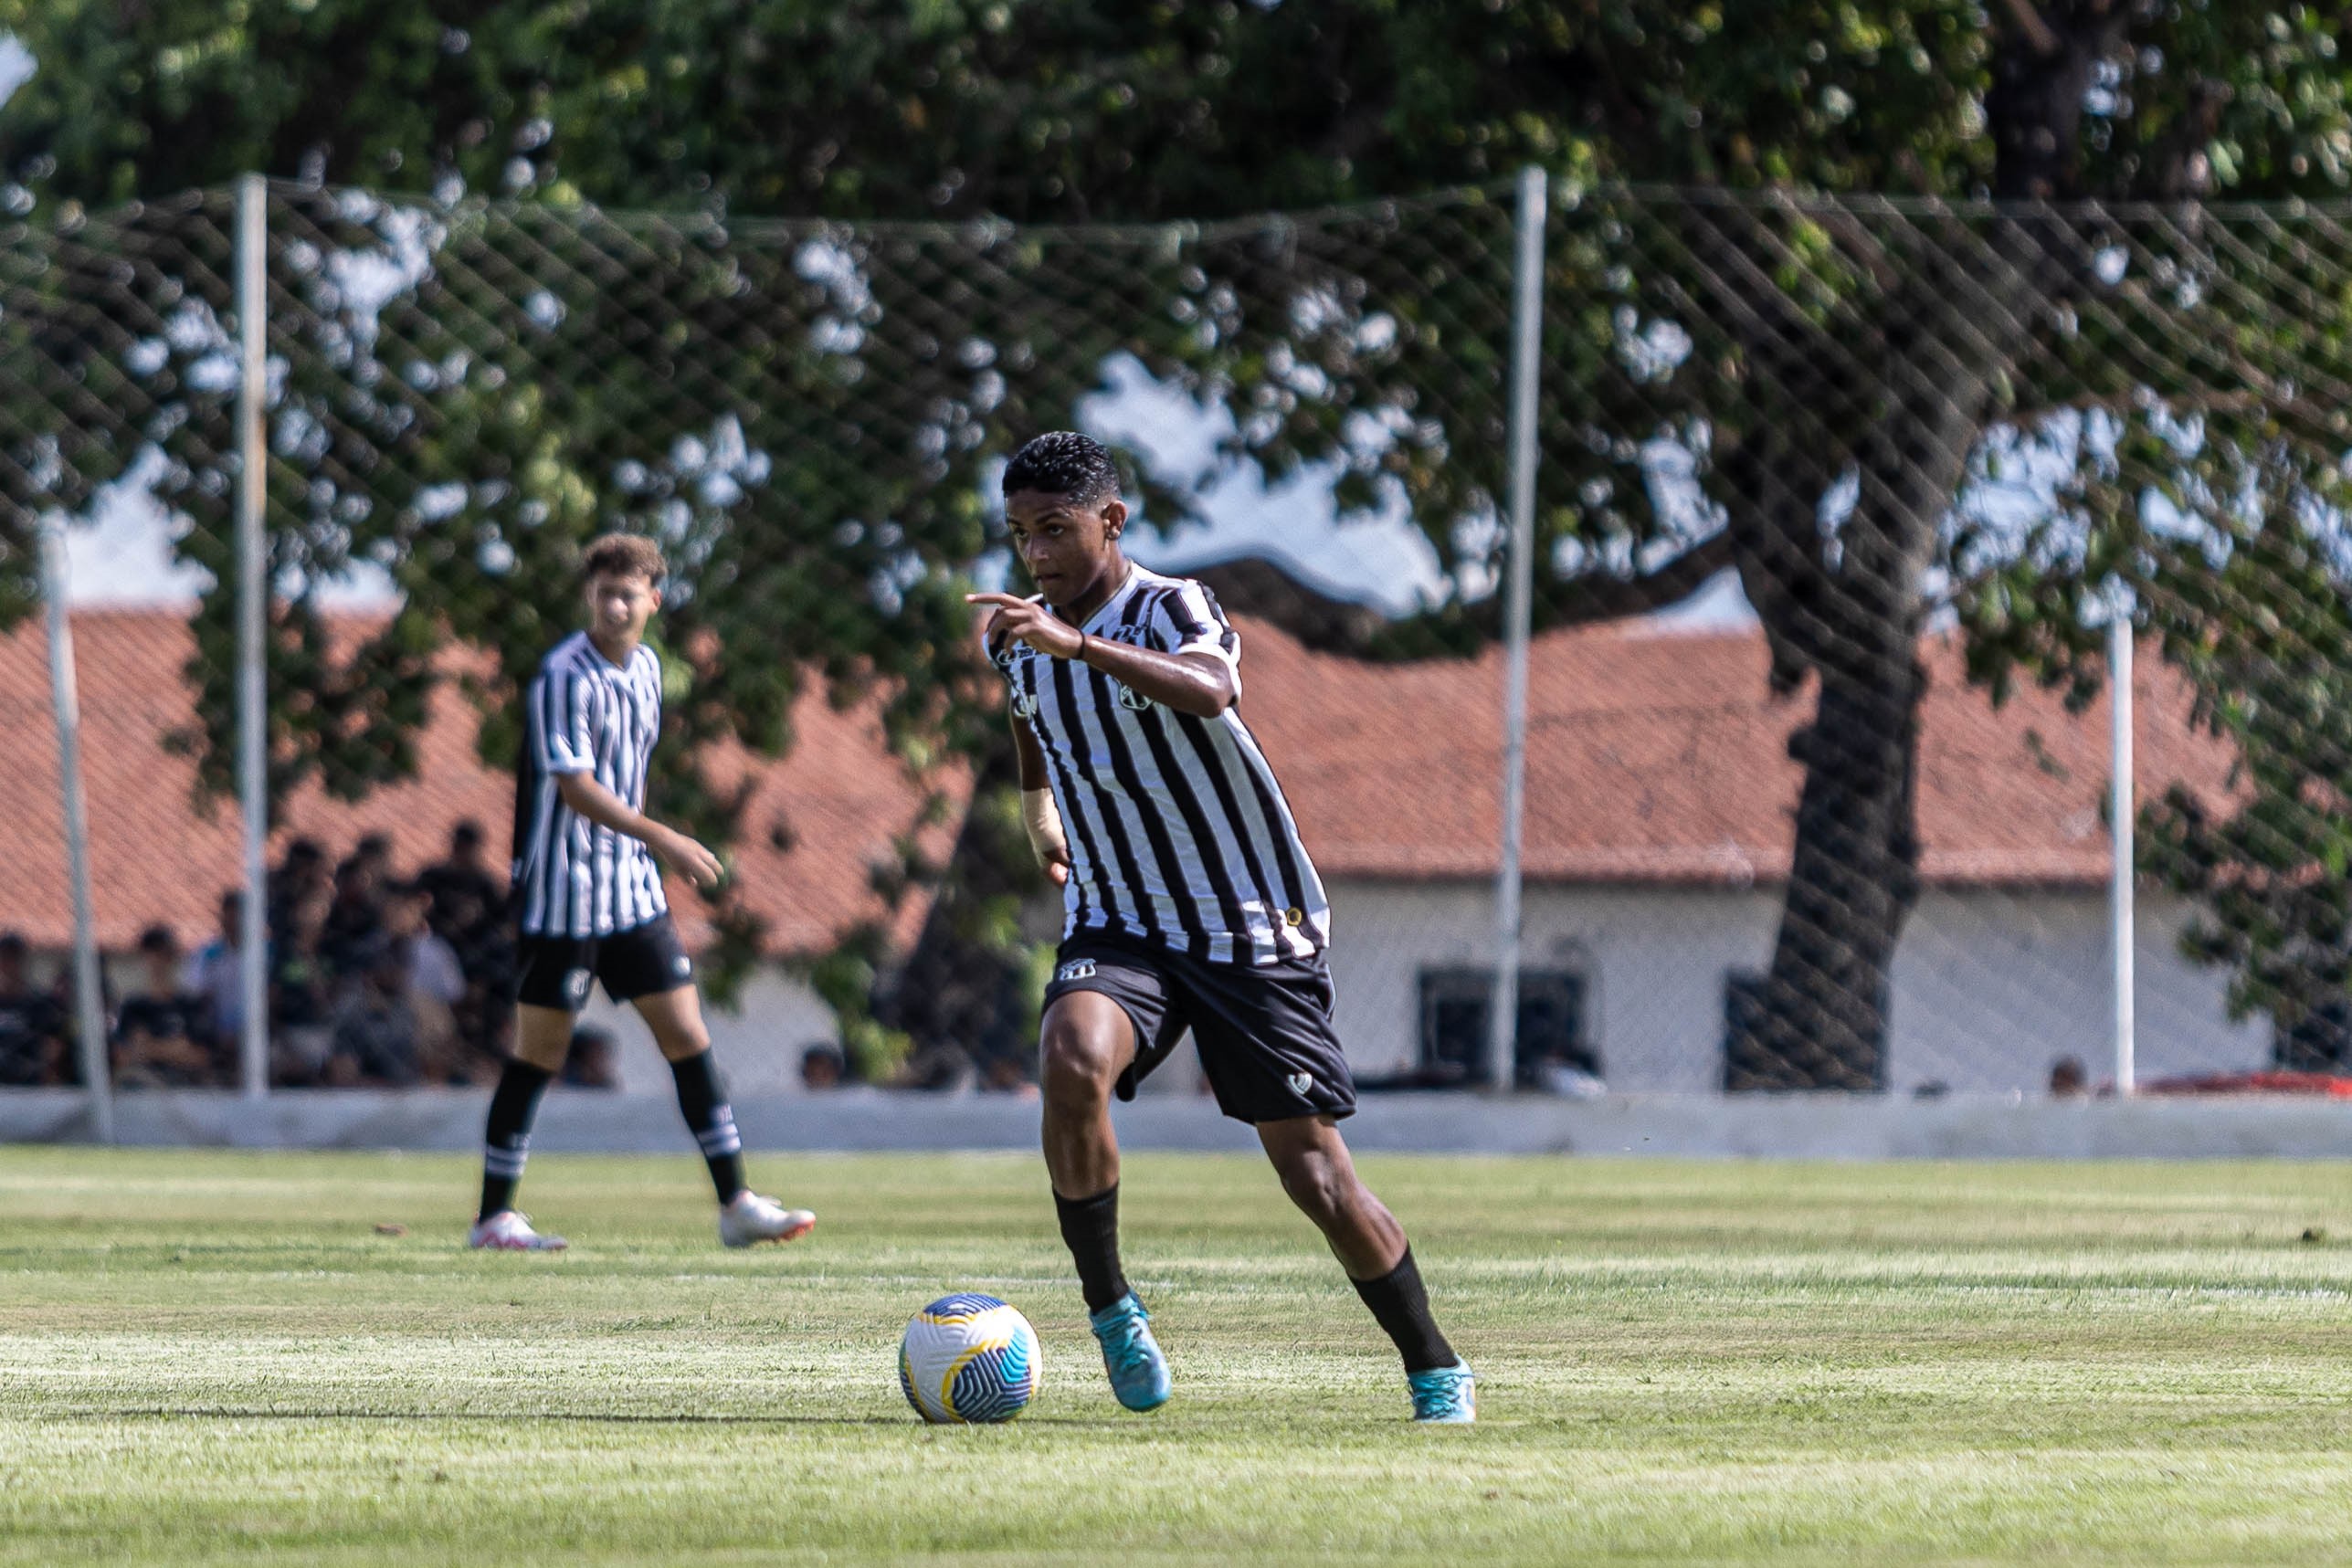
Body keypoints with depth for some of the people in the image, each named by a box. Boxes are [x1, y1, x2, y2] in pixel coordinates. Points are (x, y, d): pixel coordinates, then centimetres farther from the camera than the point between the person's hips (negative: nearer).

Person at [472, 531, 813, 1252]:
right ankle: (493, 1216, 8)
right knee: (539, 1054, -1)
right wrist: (659, 838, -31)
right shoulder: (565, 677, -15)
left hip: (633, 892, 7)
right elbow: (574, 787, -24)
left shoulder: (645, 668, 9)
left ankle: (736, 1205, 6)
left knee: (687, 1036, 3)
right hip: (562, 895, -7)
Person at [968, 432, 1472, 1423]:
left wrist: (1076, 643, -52)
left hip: (1255, 931, -4)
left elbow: (1208, 690, -41)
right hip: (1118, 927, 4)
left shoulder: (1170, 610, -16)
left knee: (1316, 1175, -3)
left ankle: (1437, 1370, 17)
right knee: (1072, 1062, -30)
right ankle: (1108, 1307, -15)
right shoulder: (1016, 639, 4)